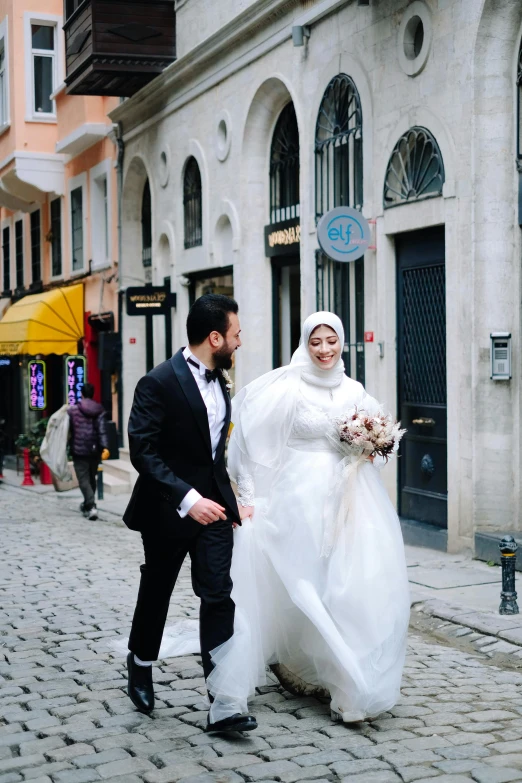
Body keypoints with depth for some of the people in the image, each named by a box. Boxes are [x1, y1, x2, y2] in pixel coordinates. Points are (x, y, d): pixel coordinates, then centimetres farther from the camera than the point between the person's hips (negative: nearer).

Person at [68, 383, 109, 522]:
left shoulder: (72, 410, -4)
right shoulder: (100, 411, 1)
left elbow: (68, 431, 2)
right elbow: (102, 431, -11)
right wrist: (105, 447, -17)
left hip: (79, 450, -3)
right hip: (95, 451, 3)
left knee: (84, 479, -3)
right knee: (92, 478, 19)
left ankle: (91, 506, -20)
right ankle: (87, 505, 31)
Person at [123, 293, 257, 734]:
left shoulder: (218, 380, 6)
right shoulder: (159, 383, -18)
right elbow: (143, 451, -23)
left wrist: (228, 497, 14)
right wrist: (187, 498, -30)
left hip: (212, 505, 5)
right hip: (168, 510, -5)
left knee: (219, 598, -4)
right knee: (156, 594, 14)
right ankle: (141, 668, 40)